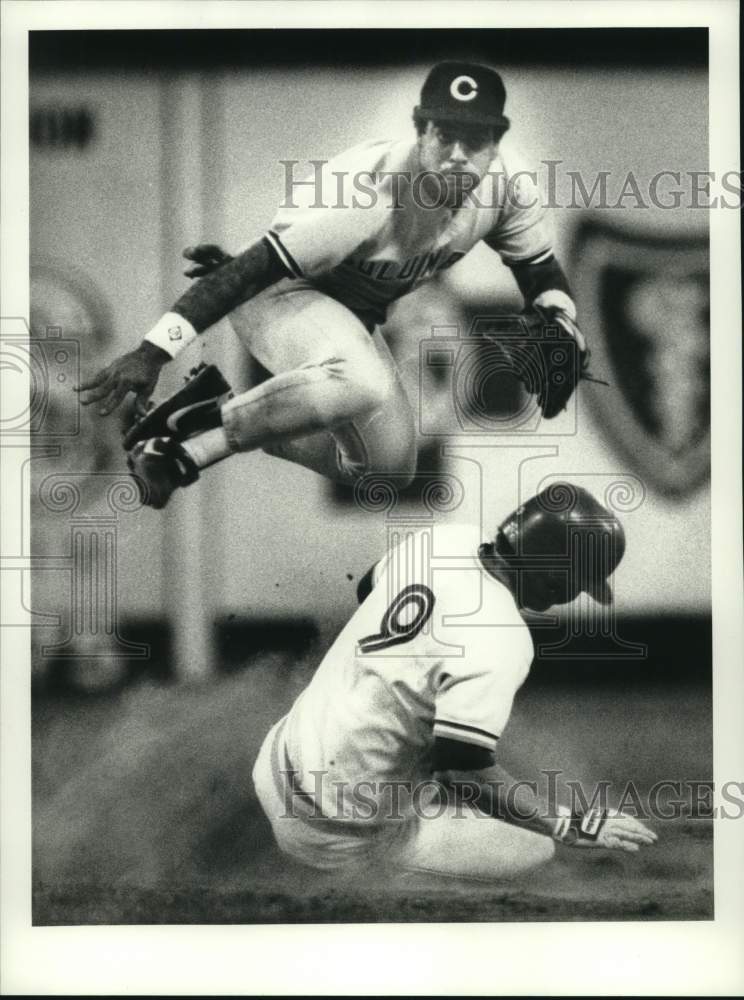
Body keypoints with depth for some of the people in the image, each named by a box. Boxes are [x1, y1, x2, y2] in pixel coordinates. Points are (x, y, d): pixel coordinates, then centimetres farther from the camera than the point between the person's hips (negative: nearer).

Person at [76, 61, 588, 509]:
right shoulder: (368, 192, -34)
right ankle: (193, 422, -20)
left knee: (390, 467, 10)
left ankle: (191, 451, 13)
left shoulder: (508, 177, -16)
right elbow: (256, 266, -36)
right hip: (282, 292, -8)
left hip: (358, 316, 8)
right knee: (363, 383, -40)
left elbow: (539, 266, 1)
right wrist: (153, 352, -42)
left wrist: (559, 320, -23)